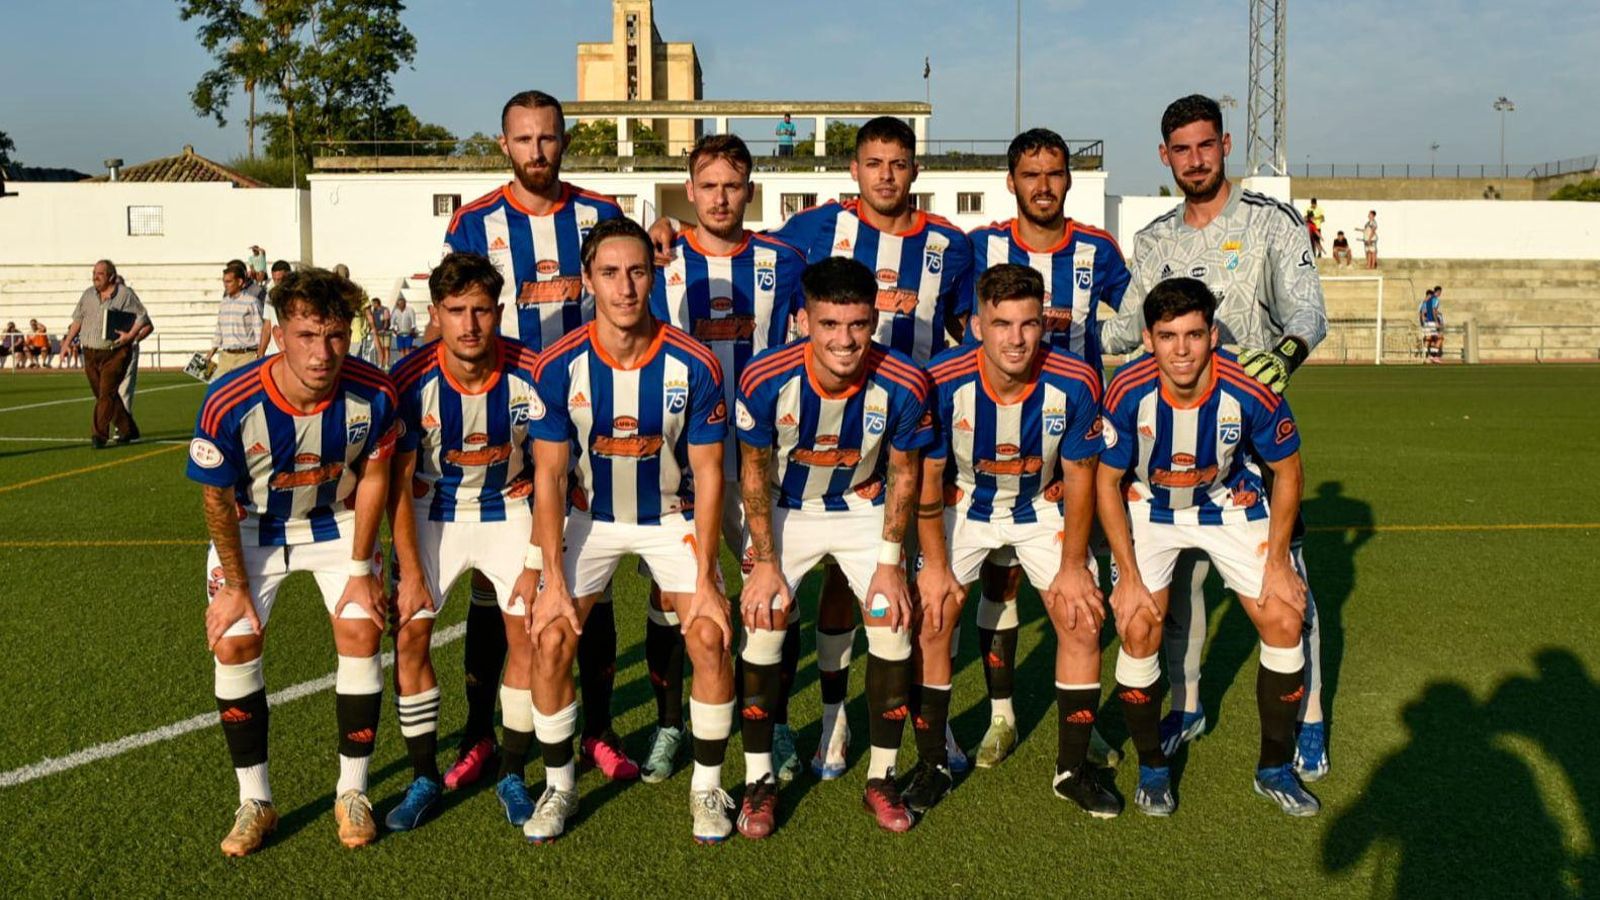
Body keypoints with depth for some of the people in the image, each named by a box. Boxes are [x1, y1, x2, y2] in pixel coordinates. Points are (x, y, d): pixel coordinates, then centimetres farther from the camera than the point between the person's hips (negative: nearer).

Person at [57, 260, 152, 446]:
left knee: (107, 393, -12)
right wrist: (67, 342, 16)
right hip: (90, 354, 6)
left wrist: (130, 335, -20)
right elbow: (78, 320, 20)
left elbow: (143, 320, -6)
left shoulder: (125, 295, -5)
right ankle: (128, 430, 22)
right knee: (103, 395, 10)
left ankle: (100, 435, -12)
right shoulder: (88, 294, 11)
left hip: (115, 354, -6)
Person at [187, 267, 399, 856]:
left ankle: (352, 792, 8)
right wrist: (236, 585, -8)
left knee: (361, 632, -10)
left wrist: (361, 570, -7)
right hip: (252, 527, 0)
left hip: (336, 521, 1)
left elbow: (373, 478, -10)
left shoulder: (373, 395, -27)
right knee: (234, 644, -8)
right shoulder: (229, 403, -31)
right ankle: (254, 801, 10)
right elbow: (217, 498, -15)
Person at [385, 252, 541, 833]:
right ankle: (424, 776, 10)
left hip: (509, 507, 0)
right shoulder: (410, 381, -21)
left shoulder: (531, 374, -21)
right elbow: (398, 484, -10)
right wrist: (411, 572, -11)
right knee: (410, 634, -8)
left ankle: (512, 773, 9)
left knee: (529, 633, -10)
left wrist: (537, 560, -13)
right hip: (431, 512, 1)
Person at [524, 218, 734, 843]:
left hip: (674, 516, -1)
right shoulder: (559, 366, -18)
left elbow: (708, 474, -13)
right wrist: (552, 580, -15)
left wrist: (705, 580, -16)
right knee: (550, 641, -10)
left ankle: (707, 786, 8)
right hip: (591, 516, 1)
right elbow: (549, 476, -12)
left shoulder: (694, 365, -20)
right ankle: (558, 786, 13)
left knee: (710, 639, -14)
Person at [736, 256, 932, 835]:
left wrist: (889, 562, -9)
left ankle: (881, 779, 11)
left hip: (865, 510, 1)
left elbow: (903, 474, -8)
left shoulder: (902, 385, -25)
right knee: (763, 629, -9)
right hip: (785, 510, 0)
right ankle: (758, 781, 9)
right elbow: (755, 471, -11)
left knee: (894, 627, -8)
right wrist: (765, 561, -11)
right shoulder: (766, 380, -27)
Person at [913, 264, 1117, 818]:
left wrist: (1073, 565, -10)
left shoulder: (1075, 382, -24)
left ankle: (1073, 770, 12)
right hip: (964, 506, -1)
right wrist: (936, 565, -14)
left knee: (1082, 623, -7)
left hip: (1044, 507, 1)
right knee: (931, 621, -11)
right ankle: (931, 766, 8)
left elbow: (1078, 476, -10)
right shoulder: (942, 382, -27)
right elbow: (928, 477, -14)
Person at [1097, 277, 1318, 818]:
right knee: (1138, 629, -13)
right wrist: (1129, 575, -15)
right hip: (1149, 508, -1)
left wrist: (1277, 564, -9)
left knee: (1284, 620, -6)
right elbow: (1107, 482, -14)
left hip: (1231, 505, 1)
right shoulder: (1128, 392, -28)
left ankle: (1275, 769, 14)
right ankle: (1152, 768, 10)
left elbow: (1288, 473, -9)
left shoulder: (1251, 391, -27)